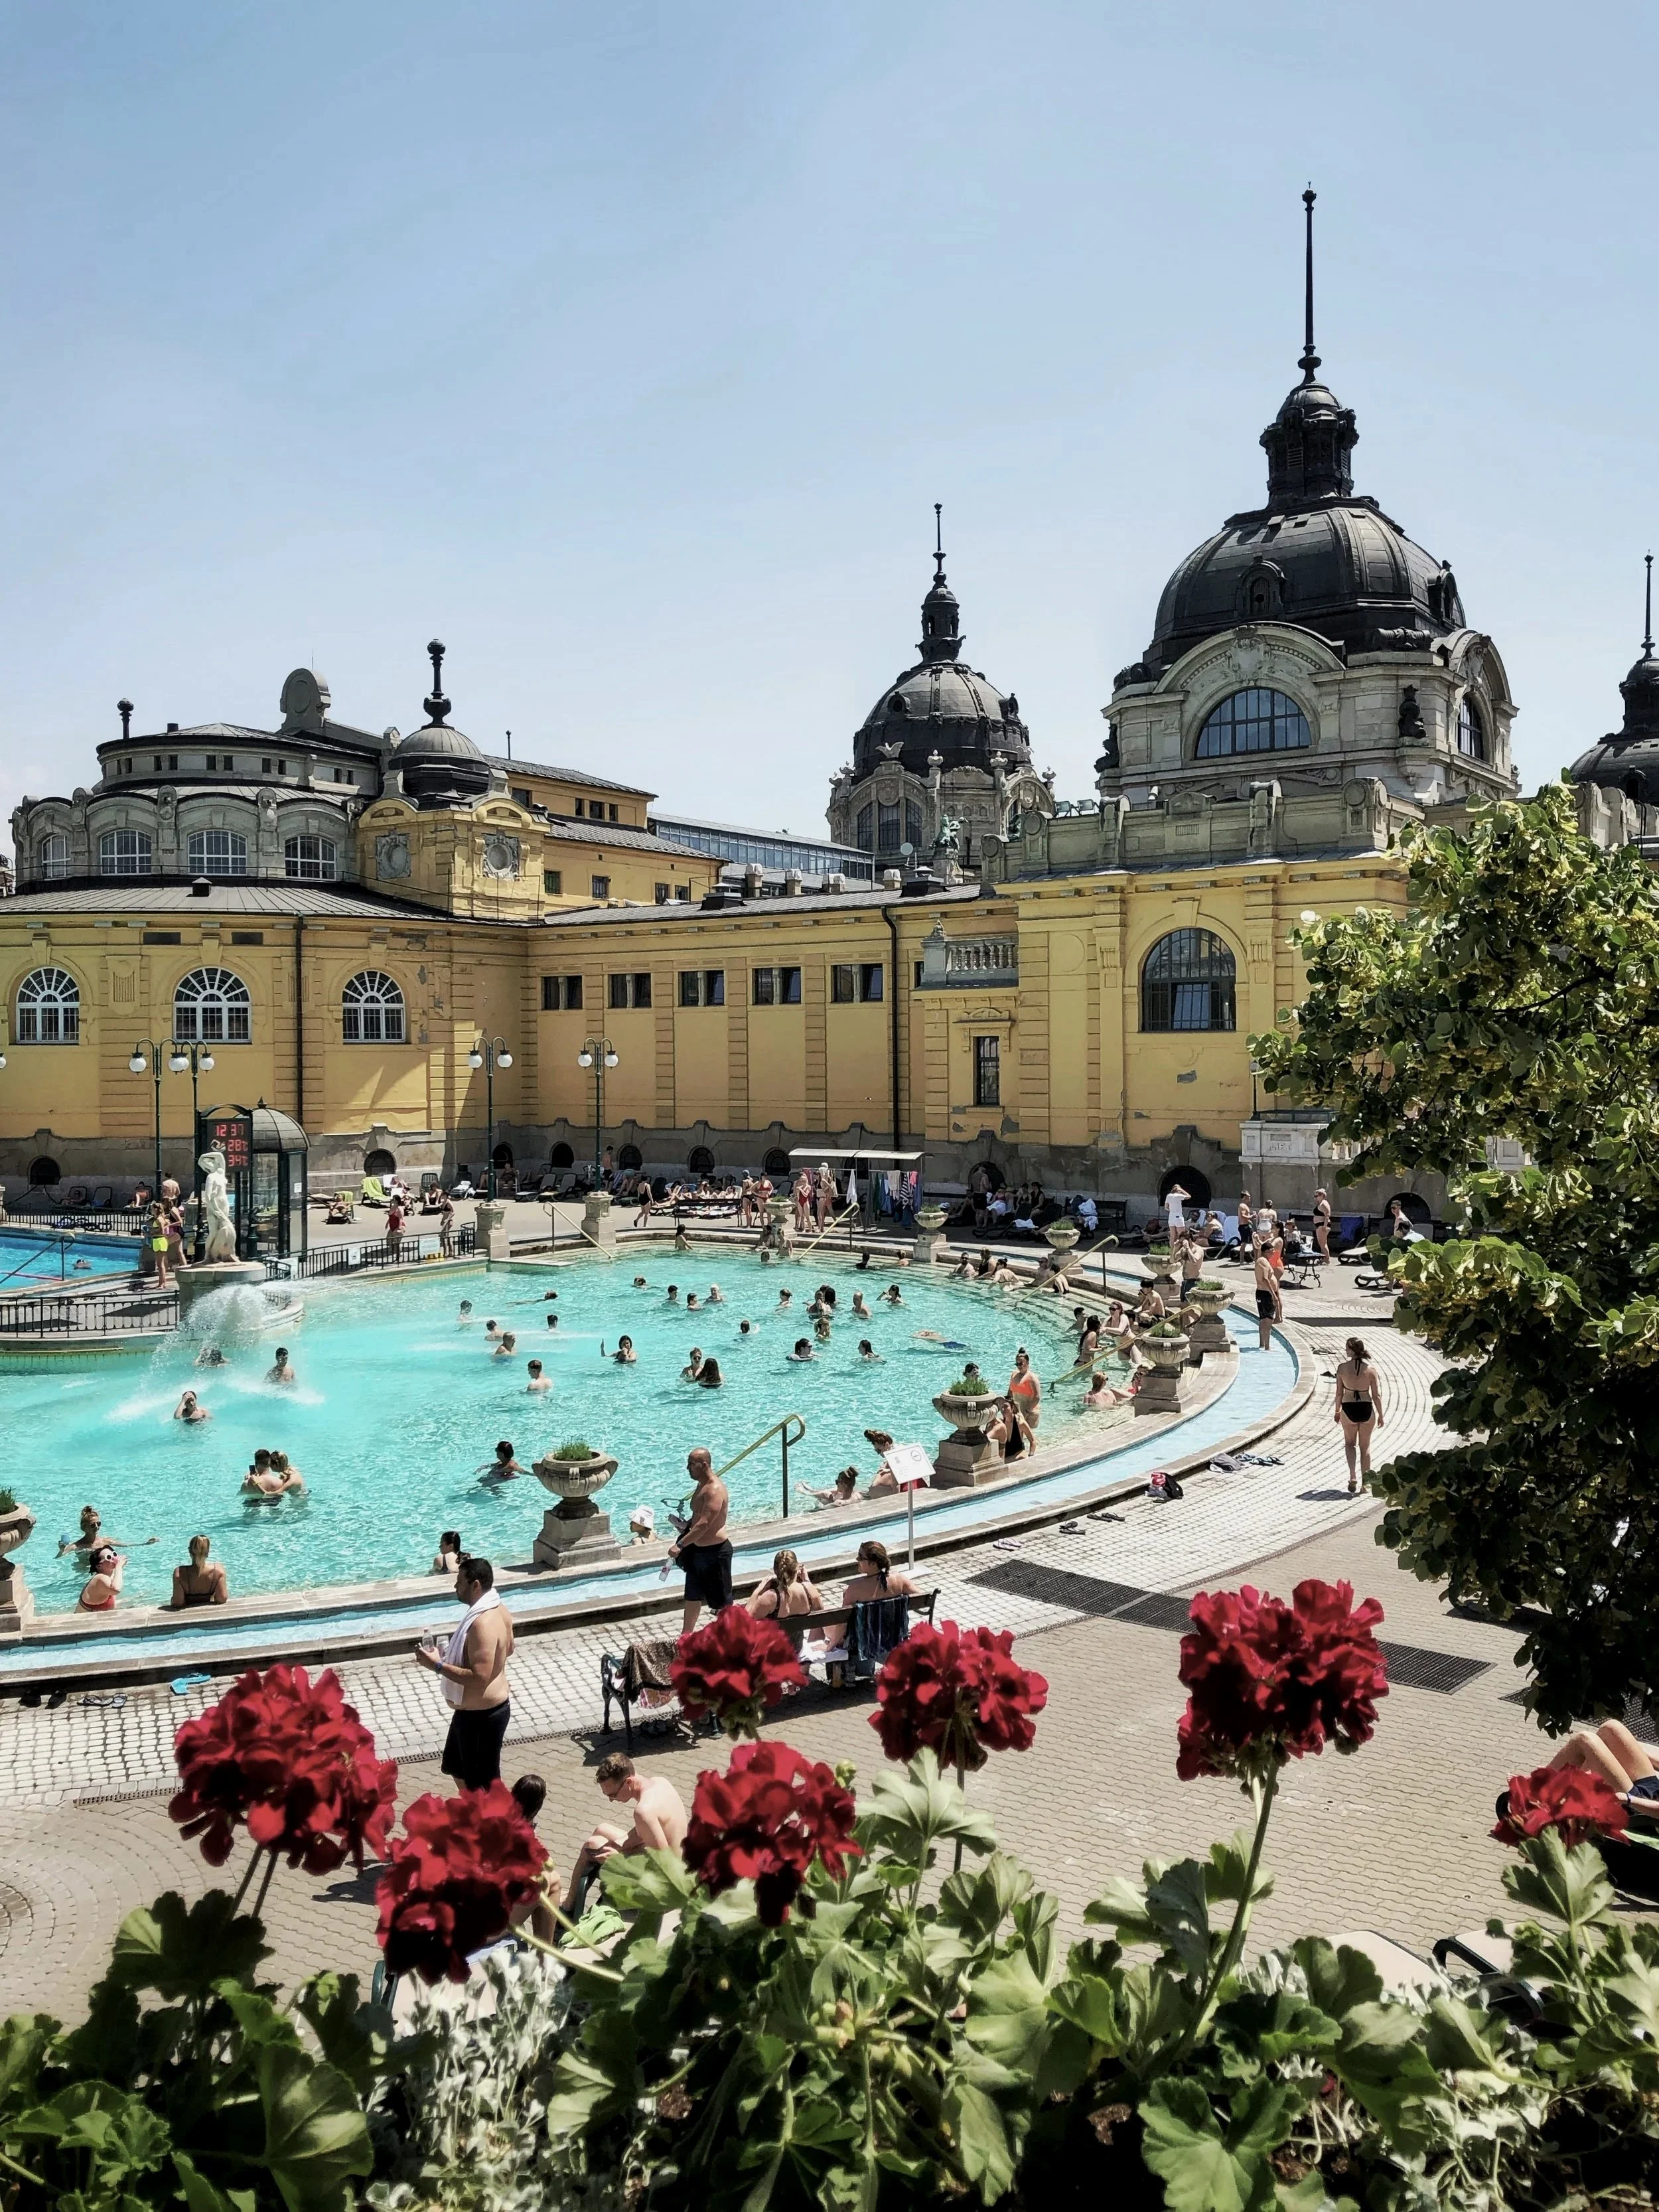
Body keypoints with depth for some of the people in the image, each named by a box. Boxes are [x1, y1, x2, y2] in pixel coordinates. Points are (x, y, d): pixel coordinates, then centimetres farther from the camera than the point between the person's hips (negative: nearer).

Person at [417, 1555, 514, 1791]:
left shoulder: (483, 1624, -30)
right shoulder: (499, 1610, 1)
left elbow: (479, 1678, -32)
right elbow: (507, 1649, 17)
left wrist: (437, 1665, -27)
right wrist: (455, 1652, 18)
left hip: (481, 1715, -10)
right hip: (492, 1706, 10)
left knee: (483, 1783, 8)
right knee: (458, 1767, 27)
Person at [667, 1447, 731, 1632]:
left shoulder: (715, 1490, -24)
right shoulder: (701, 1485, 8)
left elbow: (704, 1524, -30)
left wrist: (681, 1545, -31)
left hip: (714, 1552, -10)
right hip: (697, 1550, 10)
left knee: (721, 1600, 3)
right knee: (693, 1595, 19)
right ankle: (686, 1636, 30)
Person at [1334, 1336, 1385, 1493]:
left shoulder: (1342, 1368, -9)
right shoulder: (1371, 1369, -6)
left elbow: (1339, 1393, -3)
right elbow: (1377, 1396, -5)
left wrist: (1337, 1411, 11)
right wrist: (1380, 1415, 7)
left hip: (1349, 1409, -1)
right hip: (1367, 1409, 1)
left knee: (1350, 1443, 20)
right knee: (1365, 1446, 17)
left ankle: (1353, 1476, 2)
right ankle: (1365, 1480, 20)